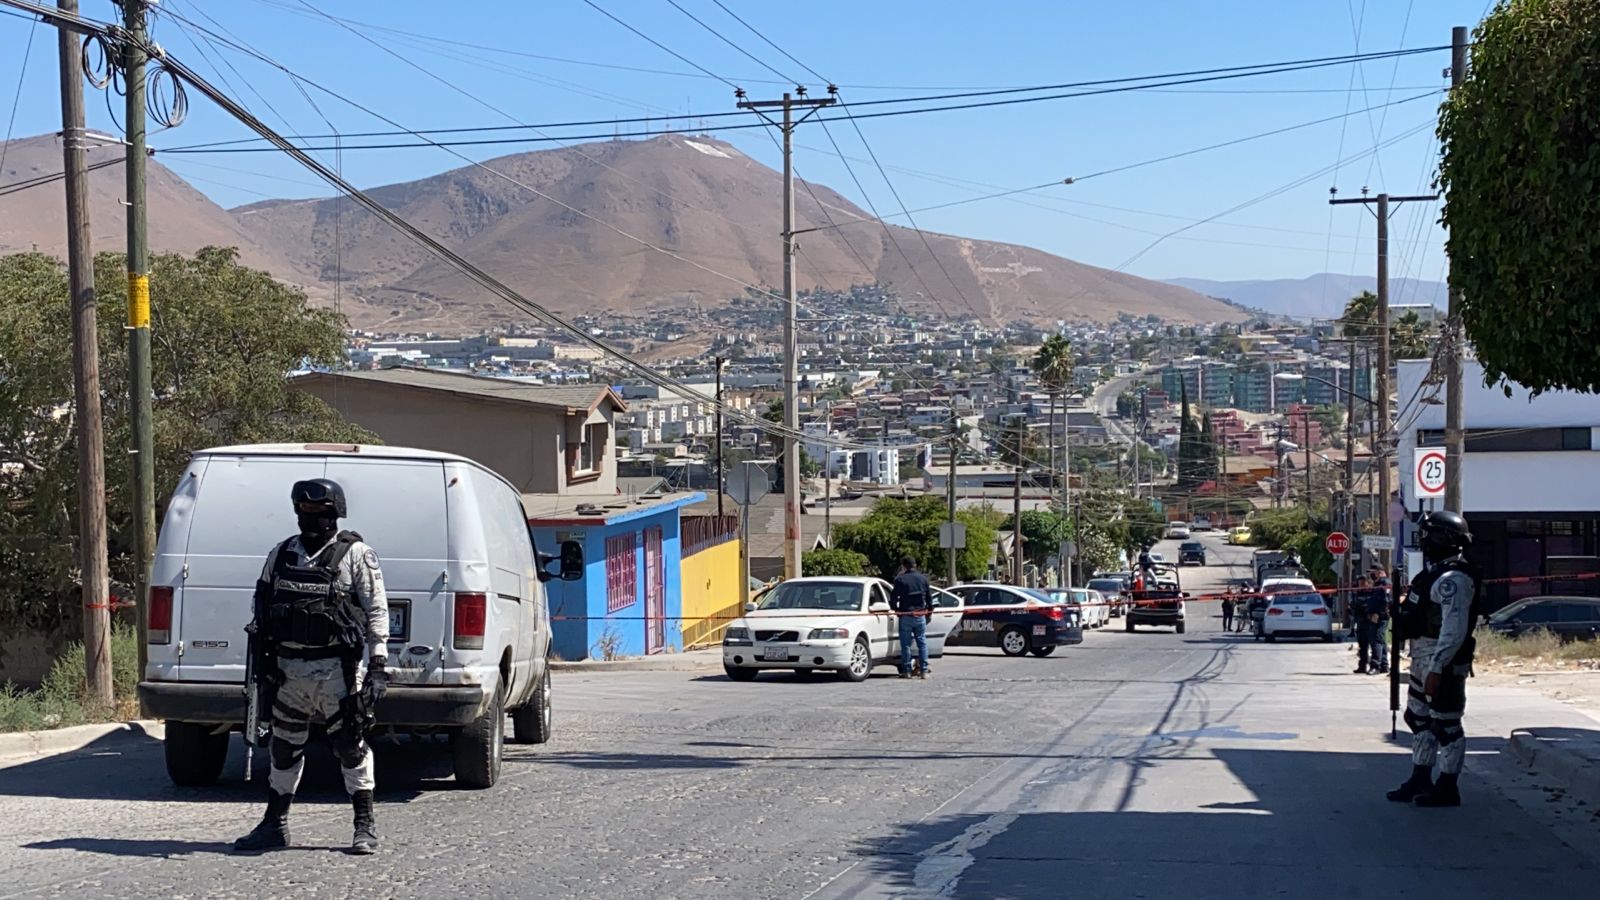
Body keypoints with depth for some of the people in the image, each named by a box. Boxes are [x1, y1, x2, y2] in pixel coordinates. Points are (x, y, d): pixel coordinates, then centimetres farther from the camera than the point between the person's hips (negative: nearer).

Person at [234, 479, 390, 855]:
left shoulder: (356, 555, -4)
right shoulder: (280, 555, 11)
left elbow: (377, 612, -5)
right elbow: (262, 609, 17)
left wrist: (377, 664, -12)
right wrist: (261, 659, 10)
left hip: (337, 669, -5)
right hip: (288, 668, 5)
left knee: (351, 746, -3)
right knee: (284, 749, 12)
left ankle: (365, 826, 4)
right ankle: (275, 825, 21)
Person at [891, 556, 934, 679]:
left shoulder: (900, 579, -5)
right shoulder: (923, 578, 6)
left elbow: (894, 597, -4)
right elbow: (929, 596, 11)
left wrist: (894, 608, 13)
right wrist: (929, 609, 24)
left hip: (905, 615, -3)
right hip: (920, 615, 3)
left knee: (906, 644, 2)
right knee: (922, 642, 7)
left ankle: (906, 671, 1)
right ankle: (924, 670, 3)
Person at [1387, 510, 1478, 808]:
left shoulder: (1453, 579, -19)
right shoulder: (1434, 572, 14)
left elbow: (1454, 629, -26)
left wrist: (1437, 668, -28)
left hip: (1443, 664, -11)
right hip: (1424, 661, 11)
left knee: (1446, 724, -1)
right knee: (1419, 719, 17)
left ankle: (1447, 789, 7)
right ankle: (1420, 781, 26)